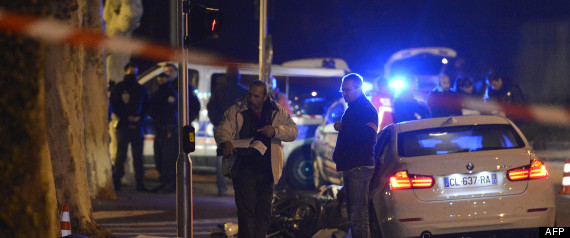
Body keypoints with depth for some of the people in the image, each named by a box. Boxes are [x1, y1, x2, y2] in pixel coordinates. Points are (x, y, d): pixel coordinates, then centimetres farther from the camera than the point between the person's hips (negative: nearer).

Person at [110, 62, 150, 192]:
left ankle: (140, 182, 4)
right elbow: (115, 106, -2)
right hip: (123, 126, -3)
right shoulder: (118, 88, 4)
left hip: (137, 126, 3)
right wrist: (127, 118, -10)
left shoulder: (141, 89, 14)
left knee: (138, 155, 2)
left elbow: (146, 106, 13)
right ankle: (116, 181, -2)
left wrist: (140, 117, -4)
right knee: (121, 154, -5)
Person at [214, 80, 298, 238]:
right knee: (246, 210, -10)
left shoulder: (277, 112, 7)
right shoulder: (236, 111, 3)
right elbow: (222, 129, -6)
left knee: (264, 211, 8)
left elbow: (293, 131, 4)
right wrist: (225, 142, -28)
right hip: (244, 168, -3)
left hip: (267, 170, 3)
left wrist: (275, 131, -15)